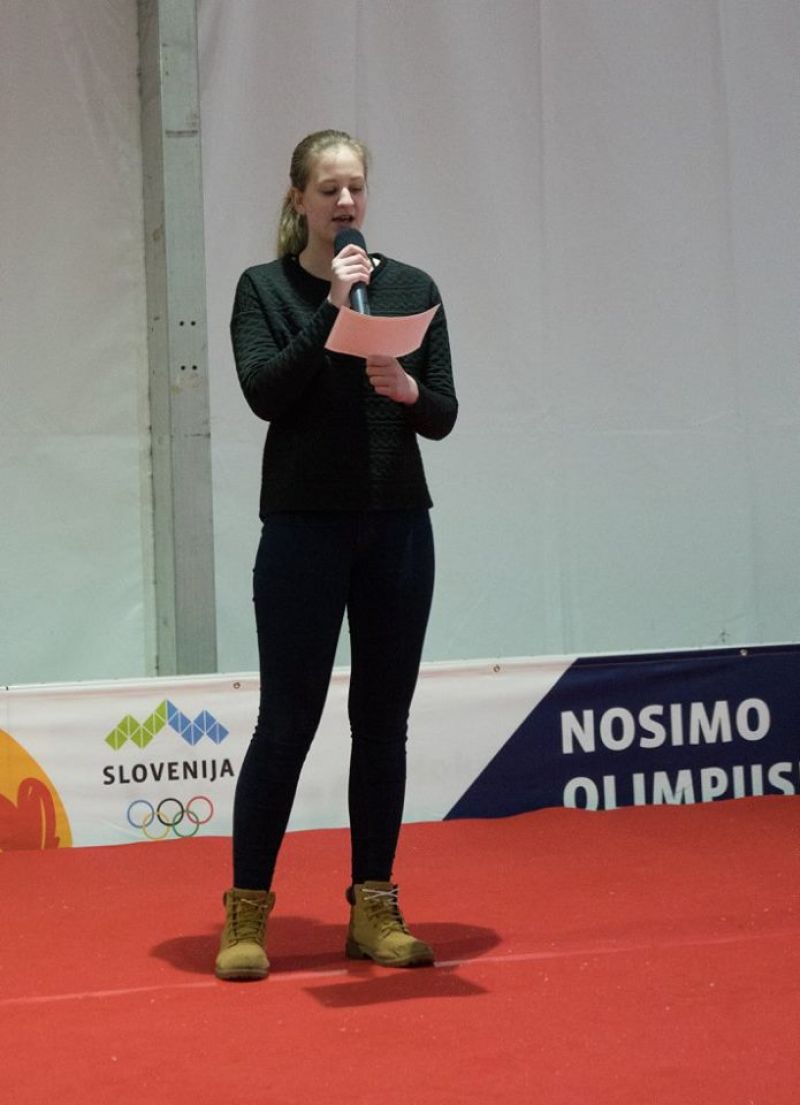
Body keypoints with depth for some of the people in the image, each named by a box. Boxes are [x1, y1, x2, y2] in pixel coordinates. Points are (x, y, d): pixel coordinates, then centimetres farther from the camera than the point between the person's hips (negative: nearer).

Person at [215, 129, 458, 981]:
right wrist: (333, 308, -19)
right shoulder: (265, 288, 1)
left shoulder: (412, 287, 8)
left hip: (398, 527, 3)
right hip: (304, 527, -3)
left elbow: (444, 415, 3)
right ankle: (247, 910, 10)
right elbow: (265, 393, -15)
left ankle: (374, 909, 16)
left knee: (383, 719, 7)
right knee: (287, 720, -2)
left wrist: (410, 391, -18)